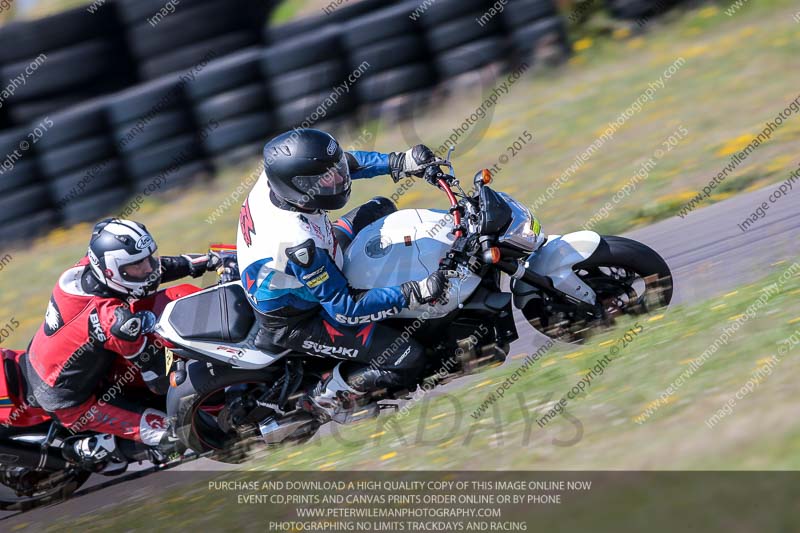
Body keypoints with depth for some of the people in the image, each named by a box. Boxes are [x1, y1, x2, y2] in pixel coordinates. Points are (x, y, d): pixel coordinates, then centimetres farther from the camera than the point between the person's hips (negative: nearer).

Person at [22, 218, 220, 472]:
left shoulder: (87, 267, -15)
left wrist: (204, 261, 0)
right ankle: (90, 451, 3)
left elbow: (153, 266, 3)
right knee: (171, 433, -11)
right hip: (67, 401, -8)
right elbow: (158, 381, -23)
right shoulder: (117, 320, -36)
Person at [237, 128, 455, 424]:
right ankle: (328, 396, 7)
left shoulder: (278, 175, -21)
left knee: (379, 209, 15)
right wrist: (414, 294, -33)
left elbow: (341, 162, 0)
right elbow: (344, 309, -32)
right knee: (408, 361, -14)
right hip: (294, 322, -8)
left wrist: (399, 162, -9)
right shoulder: (299, 243, -42)